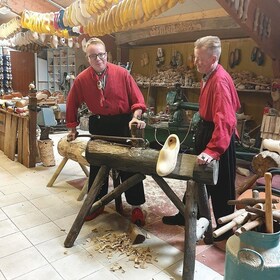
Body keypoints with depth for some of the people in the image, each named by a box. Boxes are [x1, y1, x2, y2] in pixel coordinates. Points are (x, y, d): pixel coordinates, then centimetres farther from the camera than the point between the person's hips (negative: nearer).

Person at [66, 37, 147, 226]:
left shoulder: (122, 73, -9)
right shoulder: (81, 79, -4)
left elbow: (137, 99, -6)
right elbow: (72, 105, 7)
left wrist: (136, 117, -23)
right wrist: (73, 129, 10)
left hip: (123, 123, -2)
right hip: (98, 125, 3)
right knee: (97, 165, 13)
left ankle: (136, 206, 18)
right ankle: (97, 203, 33)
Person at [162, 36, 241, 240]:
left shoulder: (220, 81, -25)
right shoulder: (209, 76, 5)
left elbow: (225, 120, -34)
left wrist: (213, 150, -42)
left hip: (217, 135, -10)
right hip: (205, 129, 10)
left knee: (220, 185, 6)